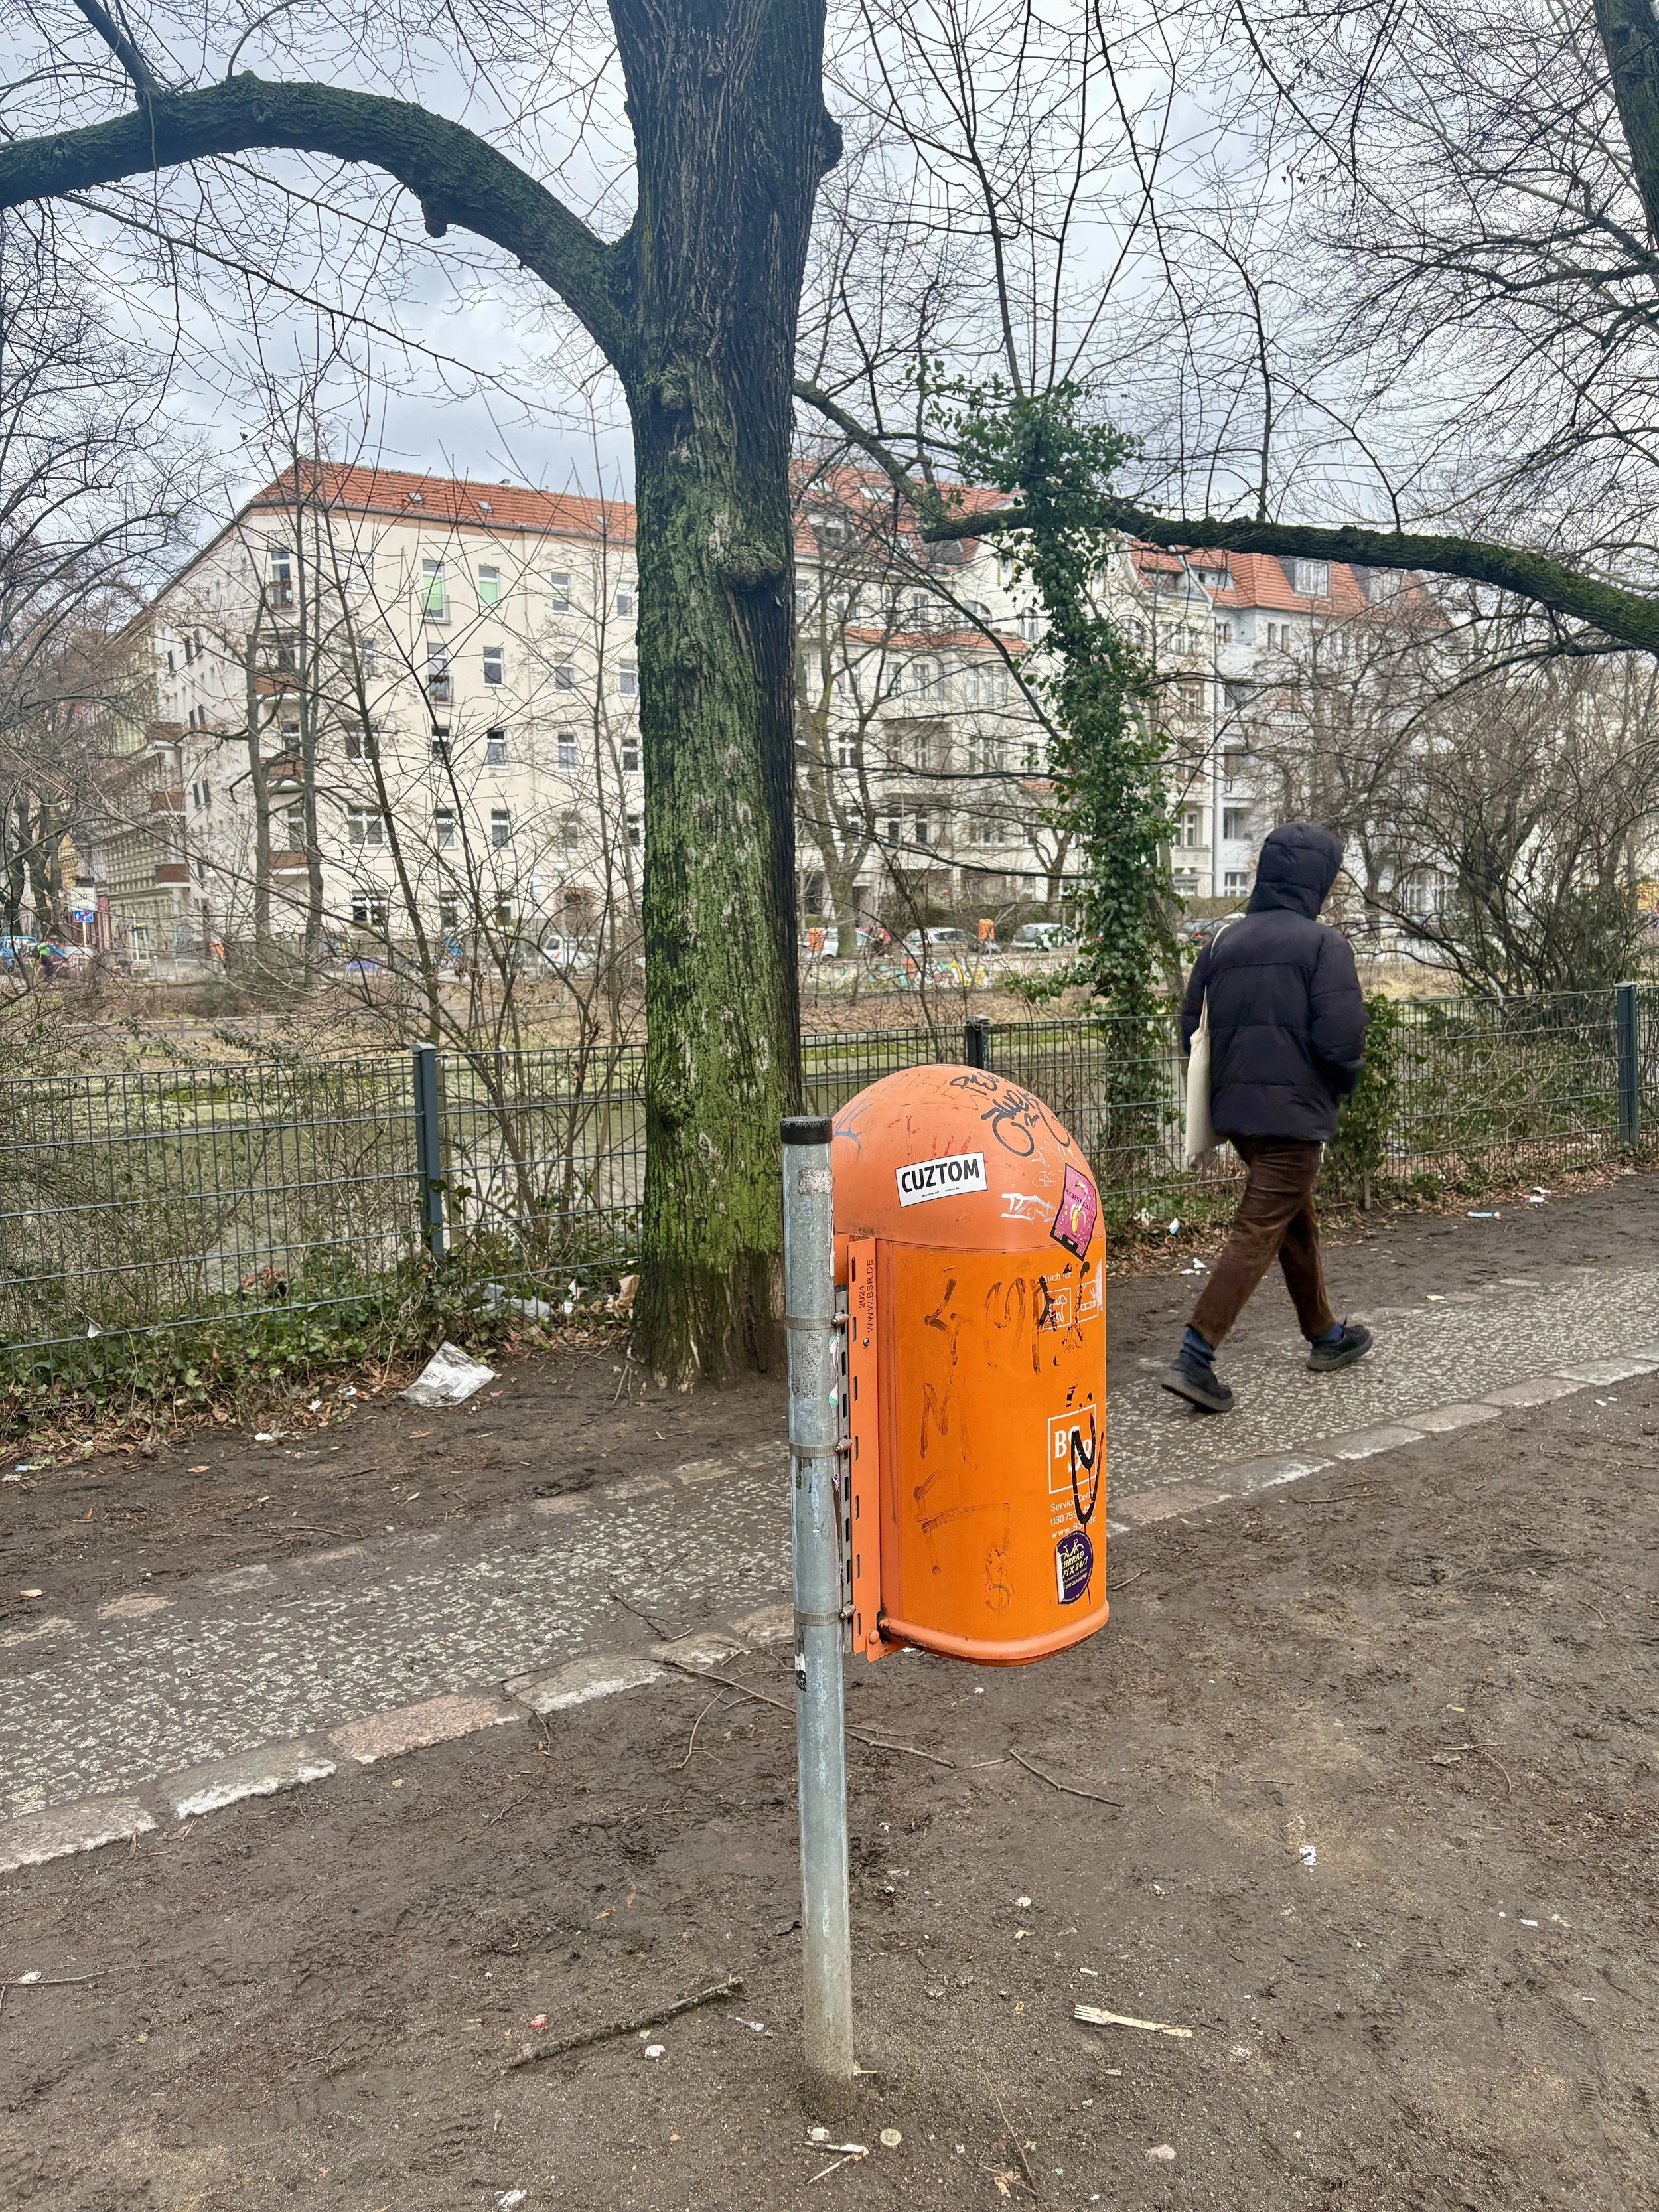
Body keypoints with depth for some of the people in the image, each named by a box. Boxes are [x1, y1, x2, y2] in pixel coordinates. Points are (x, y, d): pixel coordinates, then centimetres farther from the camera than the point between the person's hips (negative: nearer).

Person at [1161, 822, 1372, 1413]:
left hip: (1234, 1110, 7)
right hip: (1294, 1113, -7)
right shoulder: (1323, 943, -10)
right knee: (1258, 1233, -6)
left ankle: (1326, 1336, 38)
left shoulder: (1222, 942, 8)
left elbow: (1190, 1028, 9)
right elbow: (1340, 1037, -16)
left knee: (1298, 1220, 23)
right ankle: (1193, 1359, -13)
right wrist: (1341, 1086, 3)